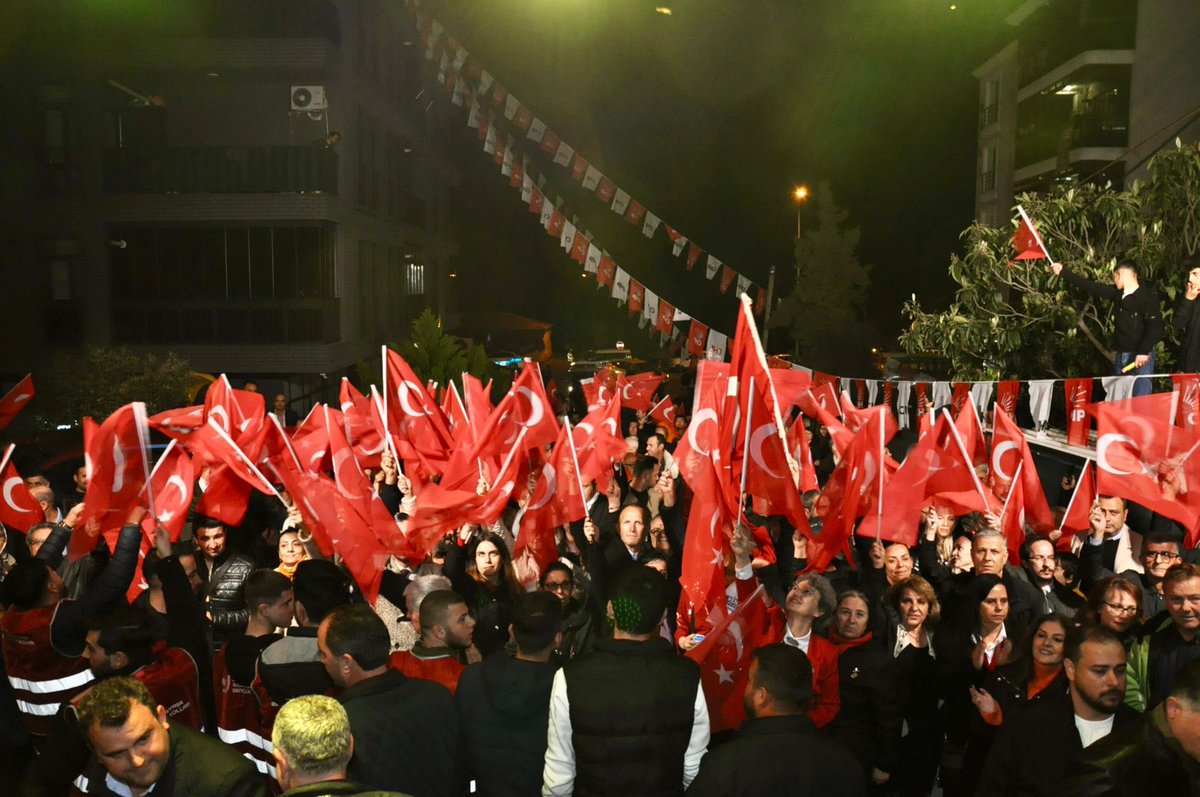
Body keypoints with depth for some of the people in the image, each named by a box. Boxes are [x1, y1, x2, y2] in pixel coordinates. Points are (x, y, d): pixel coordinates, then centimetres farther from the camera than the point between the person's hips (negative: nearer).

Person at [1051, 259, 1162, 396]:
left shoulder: (1147, 296, -11)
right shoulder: (1118, 293, 9)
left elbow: (1155, 327, -17)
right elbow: (1092, 287, 12)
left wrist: (1144, 352, -24)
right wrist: (1063, 273, 13)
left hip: (1140, 356, -7)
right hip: (1121, 355, 8)